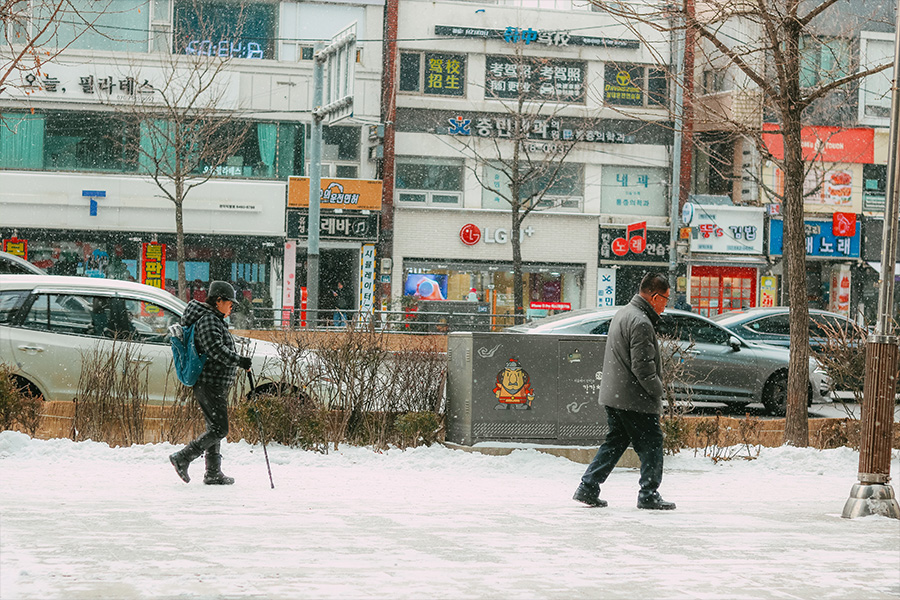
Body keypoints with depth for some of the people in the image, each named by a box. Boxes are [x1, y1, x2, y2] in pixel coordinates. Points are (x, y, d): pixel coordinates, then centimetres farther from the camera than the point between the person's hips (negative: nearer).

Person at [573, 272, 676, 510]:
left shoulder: (623, 313, 15)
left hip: (613, 395, 10)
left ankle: (588, 488, 13)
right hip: (635, 399, -10)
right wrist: (657, 391, -7)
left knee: (615, 443, 15)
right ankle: (649, 495, 6)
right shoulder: (641, 323, -19)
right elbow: (643, 368, -22)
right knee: (651, 445, 1)